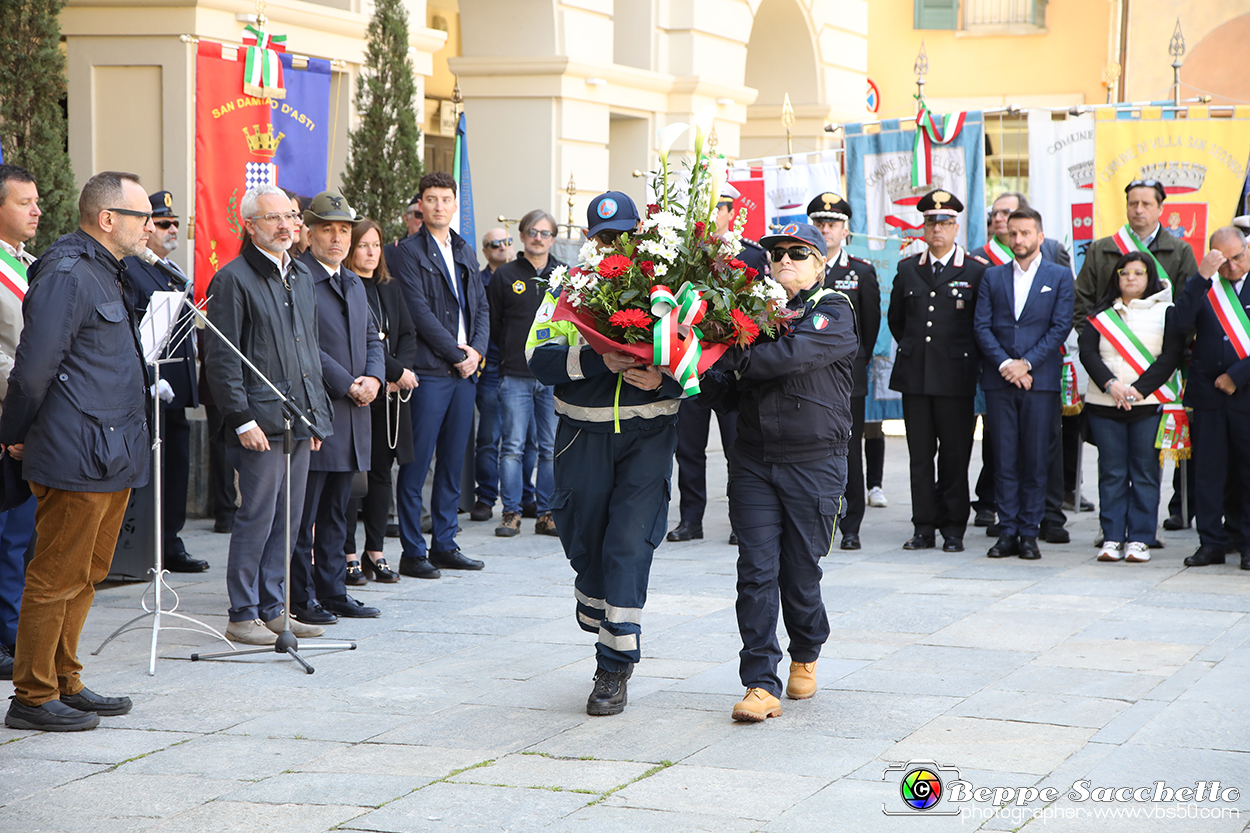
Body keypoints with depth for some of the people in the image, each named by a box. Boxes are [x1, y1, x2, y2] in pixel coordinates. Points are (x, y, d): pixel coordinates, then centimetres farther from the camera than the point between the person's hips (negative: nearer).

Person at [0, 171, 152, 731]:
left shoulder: (106, 273, 17)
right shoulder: (66, 275, -16)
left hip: (113, 460, 10)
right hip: (77, 459, -10)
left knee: (85, 576, 15)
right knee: (57, 577, -3)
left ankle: (65, 684, 25)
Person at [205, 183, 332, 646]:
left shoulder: (300, 275, 16)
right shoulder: (233, 279, -8)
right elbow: (221, 359, -11)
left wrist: (317, 413, 18)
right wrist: (242, 419, -16)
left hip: (300, 422, 8)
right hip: (260, 424, -8)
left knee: (288, 521, 10)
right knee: (256, 517, -4)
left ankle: (272, 608, 19)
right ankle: (243, 615, 4)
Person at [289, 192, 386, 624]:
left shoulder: (353, 283, 18)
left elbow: (371, 337, 20)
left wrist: (374, 377, 0)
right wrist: (346, 384, -15)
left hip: (352, 412, 8)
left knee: (336, 511, 13)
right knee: (303, 512, -3)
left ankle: (332, 591, 19)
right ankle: (300, 599, 1)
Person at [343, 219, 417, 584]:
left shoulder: (389, 289, 16)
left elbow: (408, 333, 13)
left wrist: (401, 370, -5)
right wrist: (397, 371, -14)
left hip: (390, 394, 7)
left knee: (381, 470, 9)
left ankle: (375, 551, 16)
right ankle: (348, 554, 2)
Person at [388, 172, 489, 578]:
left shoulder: (464, 252, 17)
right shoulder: (409, 253, -5)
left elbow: (481, 307, 17)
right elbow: (420, 313, -12)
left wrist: (477, 350, -1)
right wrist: (456, 354, -10)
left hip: (465, 368, 7)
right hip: (429, 371, -7)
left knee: (453, 462, 9)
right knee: (417, 463, -4)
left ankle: (444, 544, 16)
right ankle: (413, 552, 0)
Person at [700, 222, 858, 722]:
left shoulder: (834, 314, -3)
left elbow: (791, 354, -22)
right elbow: (729, 394, 9)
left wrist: (731, 360, -17)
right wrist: (715, 377, -13)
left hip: (814, 461, -3)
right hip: (753, 460, 3)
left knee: (801, 569, 5)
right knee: (756, 571, -6)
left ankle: (805, 655, 33)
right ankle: (761, 685, -5)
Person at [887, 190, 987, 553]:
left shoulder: (976, 271, 0)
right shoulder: (907, 269, 11)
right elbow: (895, 318, 21)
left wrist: (965, 358, 5)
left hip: (955, 377, -3)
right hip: (914, 374, 3)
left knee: (955, 455, 0)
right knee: (920, 454, 4)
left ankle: (953, 529, 7)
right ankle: (924, 527, 10)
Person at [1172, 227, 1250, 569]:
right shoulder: (1201, 287, 6)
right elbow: (1182, 323, -11)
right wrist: (1202, 277, -18)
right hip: (1207, 393, 2)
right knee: (1208, 470, 5)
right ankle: (1212, 543, 13)